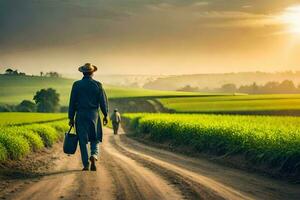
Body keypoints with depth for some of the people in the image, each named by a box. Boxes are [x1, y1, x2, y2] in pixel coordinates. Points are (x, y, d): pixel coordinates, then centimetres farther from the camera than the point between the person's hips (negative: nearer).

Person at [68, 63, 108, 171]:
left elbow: (72, 102, 1)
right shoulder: (97, 85, -1)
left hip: (80, 115, 0)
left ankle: (86, 165, 4)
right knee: (95, 139, 13)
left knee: (83, 141, 5)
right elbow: (103, 101, 0)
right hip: (94, 114, 0)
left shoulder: (76, 85, 0)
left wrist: (71, 118, 6)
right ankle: (94, 155, -14)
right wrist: (105, 115, 11)